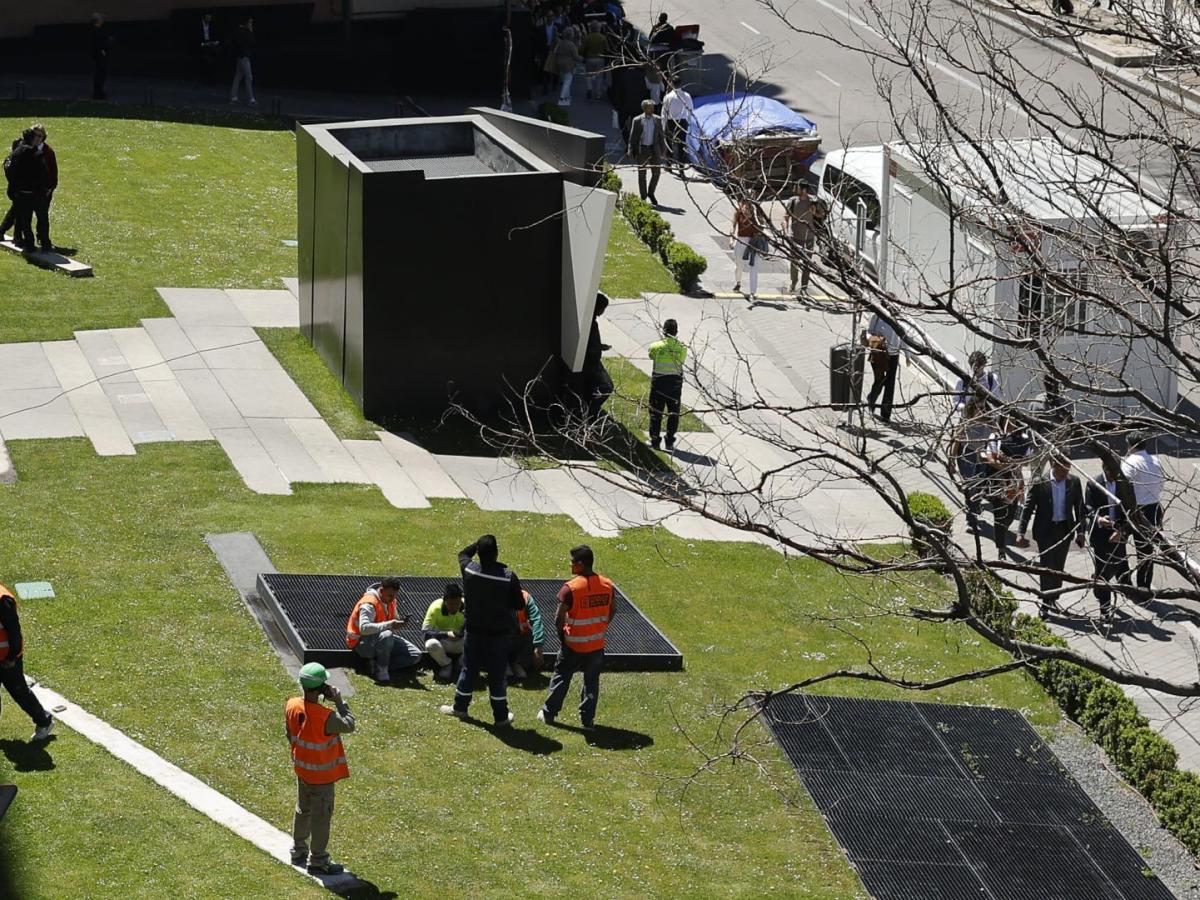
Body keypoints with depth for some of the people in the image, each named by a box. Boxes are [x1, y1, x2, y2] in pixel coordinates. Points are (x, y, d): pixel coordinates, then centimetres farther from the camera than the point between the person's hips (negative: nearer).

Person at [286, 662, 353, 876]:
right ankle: (317, 861, 18)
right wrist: (339, 701, -12)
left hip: (301, 769, 7)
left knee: (303, 810, 25)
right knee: (321, 817, 7)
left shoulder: (291, 706, -10)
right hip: (322, 775, -7)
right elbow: (349, 725, -17)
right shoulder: (326, 717, -32)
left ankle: (298, 851, 39)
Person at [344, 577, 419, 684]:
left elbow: (393, 619, 16)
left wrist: (399, 621, -10)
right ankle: (382, 671, -24)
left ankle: (378, 666, -8)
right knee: (386, 635, -42)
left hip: (383, 639, 9)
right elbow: (364, 628, -38)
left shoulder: (390, 601, 3)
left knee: (415, 655, -4)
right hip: (361, 642, -9)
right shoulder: (369, 604, -24)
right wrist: (389, 625, -41)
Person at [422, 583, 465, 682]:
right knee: (431, 644, -35)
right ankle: (446, 665, -3)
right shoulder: (436, 607, -24)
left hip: (461, 644, 1)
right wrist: (446, 634, -42)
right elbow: (424, 632, -29)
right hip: (443, 642, -1)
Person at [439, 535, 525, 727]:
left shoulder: (469, 570, -12)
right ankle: (501, 716, 16)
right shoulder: (509, 577, -19)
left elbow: (463, 554, 12)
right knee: (498, 675, 8)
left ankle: (460, 707, 34)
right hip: (500, 633, -2)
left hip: (475, 631, 2)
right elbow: (519, 605, -9)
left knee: (469, 669, 19)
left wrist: (479, 545, 9)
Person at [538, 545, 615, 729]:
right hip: (597, 644, 3)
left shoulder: (570, 588, -21)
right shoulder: (607, 585, -5)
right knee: (592, 681, 14)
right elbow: (612, 610, 6)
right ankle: (587, 719, 17)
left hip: (574, 645, -3)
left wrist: (561, 634, 1)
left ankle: (549, 714, 25)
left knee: (561, 677, 14)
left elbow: (559, 617, -17)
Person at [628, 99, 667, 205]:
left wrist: (663, 150, 6)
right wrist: (632, 151, -4)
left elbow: (661, 135, 9)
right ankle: (643, 197, 13)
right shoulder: (637, 120, -3)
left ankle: (651, 193, 21)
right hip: (641, 150, -2)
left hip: (654, 149, 2)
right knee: (642, 174, 4)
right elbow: (632, 136, 0)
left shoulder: (658, 120, 4)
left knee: (656, 172, 0)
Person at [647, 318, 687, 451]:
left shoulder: (656, 346, -9)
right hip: (675, 383, 1)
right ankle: (670, 442, 8)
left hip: (658, 381, -1)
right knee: (673, 413, 9)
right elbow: (682, 360, 7)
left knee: (655, 412, 8)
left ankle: (654, 441, 8)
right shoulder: (682, 348, -5)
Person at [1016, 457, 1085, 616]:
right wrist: (1021, 533, -15)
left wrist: (1080, 532, 2)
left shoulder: (1074, 482, -5)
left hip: (1065, 530, 3)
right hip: (1045, 530, -3)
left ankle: (1053, 599, 29)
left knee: (1058, 567, 13)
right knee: (1046, 567, -1)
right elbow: (1028, 508, -10)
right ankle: (1045, 604, 8)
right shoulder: (1040, 483, -14)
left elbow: (1079, 508, 4)